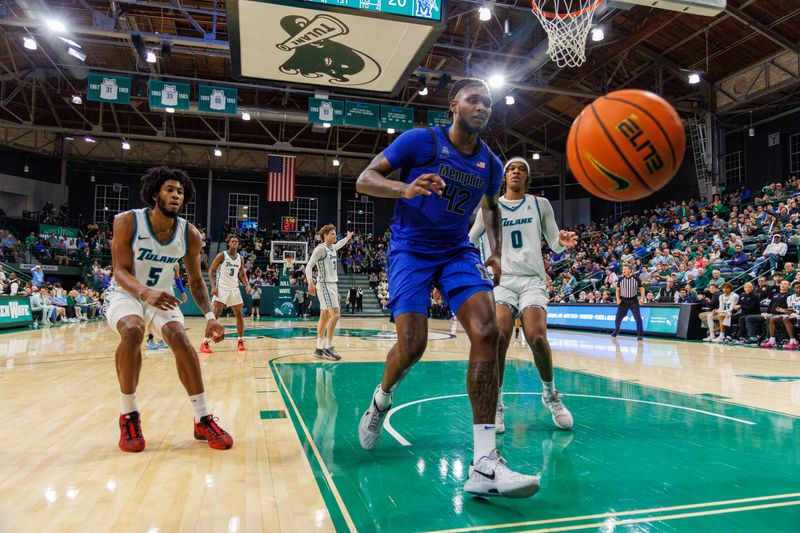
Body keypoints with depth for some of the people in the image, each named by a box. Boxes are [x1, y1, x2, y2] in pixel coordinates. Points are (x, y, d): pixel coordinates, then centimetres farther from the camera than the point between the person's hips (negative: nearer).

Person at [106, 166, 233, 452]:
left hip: (161, 296, 3)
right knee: (132, 331, -33)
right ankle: (128, 416, -15)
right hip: (126, 294, -2)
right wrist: (146, 292, -46)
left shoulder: (190, 234, -12)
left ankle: (203, 420, -13)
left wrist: (209, 316, -18)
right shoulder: (127, 222, -20)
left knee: (179, 337, -23)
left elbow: (196, 281, -3)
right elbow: (121, 272, -23)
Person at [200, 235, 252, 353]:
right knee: (215, 314, -14)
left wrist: (247, 285, -1)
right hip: (221, 288, -5)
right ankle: (205, 342, -12)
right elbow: (211, 271, -7)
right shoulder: (222, 255, -7)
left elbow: (242, 274, 17)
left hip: (234, 288, 5)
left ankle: (240, 341, 16)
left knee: (239, 314, 4)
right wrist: (213, 286, -19)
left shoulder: (240, 258, 8)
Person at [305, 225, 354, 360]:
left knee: (325, 317, 9)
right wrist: (310, 282, -31)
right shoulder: (320, 248, -12)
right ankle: (328, 348, -11)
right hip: (324, 285, -9)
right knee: (335, 314, -15)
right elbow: (309, 266, -17)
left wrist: (348, 237, 49)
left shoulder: (332, 247, 12)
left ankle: (319, 348, 14)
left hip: (332, 284, 9)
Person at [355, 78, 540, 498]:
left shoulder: (491, 164, 7)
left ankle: (484, 464, -19)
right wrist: (405, 189, -29)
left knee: (487, 330, -19)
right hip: (411, 250, -3)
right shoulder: (421, 140, -7)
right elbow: (363, 180, -8)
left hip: (458, 251, 4)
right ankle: (381, 399, 21)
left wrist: (496, 251, 11)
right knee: (413, 344, -18)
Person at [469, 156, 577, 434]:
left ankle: (550, 395, 7)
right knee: (500, 335, -24)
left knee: (536, 337, -21)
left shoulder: (540, 204, 12)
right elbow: (467, 242, 17)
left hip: (533, 279, 0)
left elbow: (555, 246, 11)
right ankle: (496, 404, -7)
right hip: (501, 279, 0)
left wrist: (562, 242, -11)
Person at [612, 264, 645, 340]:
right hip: (623, 300, 2)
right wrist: (618, 298, -3)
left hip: (633, 300, -2)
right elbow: (618, 290, 10)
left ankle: (639, 335, 0)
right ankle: (616, 330, 32)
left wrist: (642, 298, -12)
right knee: (618, 317, 7)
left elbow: (641, 289, 1)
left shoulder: (636, 279, -6)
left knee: (638, 318, -9)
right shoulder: (621, 279, -1)